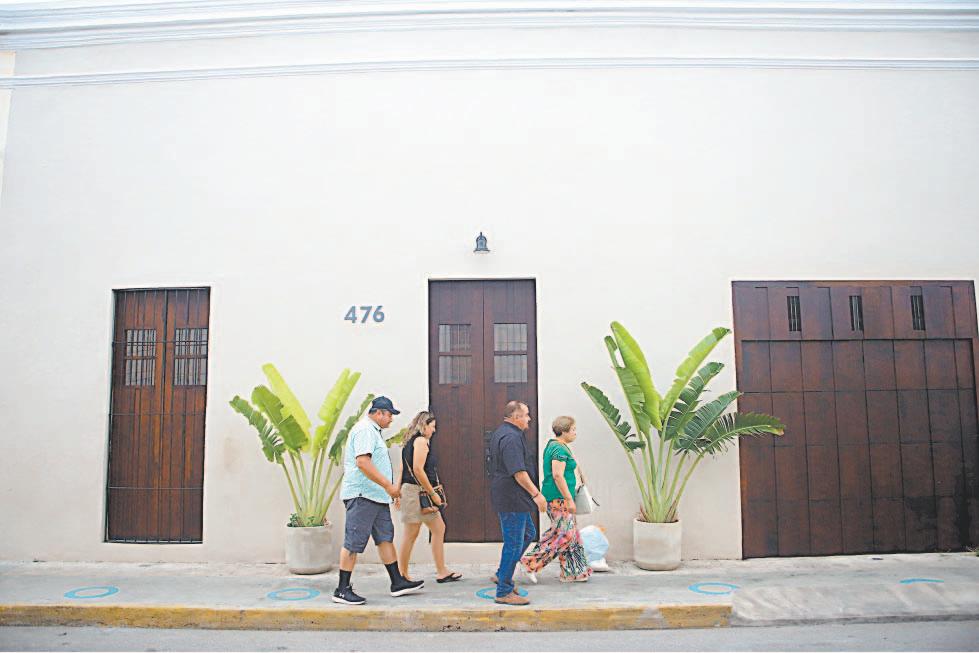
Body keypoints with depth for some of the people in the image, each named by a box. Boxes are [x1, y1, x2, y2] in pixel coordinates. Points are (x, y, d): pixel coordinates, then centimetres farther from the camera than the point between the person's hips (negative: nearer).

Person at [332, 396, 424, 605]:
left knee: (385, 538, 11)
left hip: (376, 496, 11)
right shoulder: (365, 430, -13)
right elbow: (363, 462, -24)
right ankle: (342, 590, 2)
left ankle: (397, 582, 16)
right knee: (353, 543, -5)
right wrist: (388, 485, -22)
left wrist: (387, 488, 24)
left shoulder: (372, 431, 20)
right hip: (362, 495, -11)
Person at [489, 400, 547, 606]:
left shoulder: (500, 433, 15)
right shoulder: (511, 437, -20)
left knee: (528, 533, 20)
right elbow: (518, 472, -26)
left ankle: (502, 574, 27)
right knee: (514, 543, -3)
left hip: (512, 497, 11)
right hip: (511, 498, -11)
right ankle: (504, 592, 6)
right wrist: (536, 494, -21)